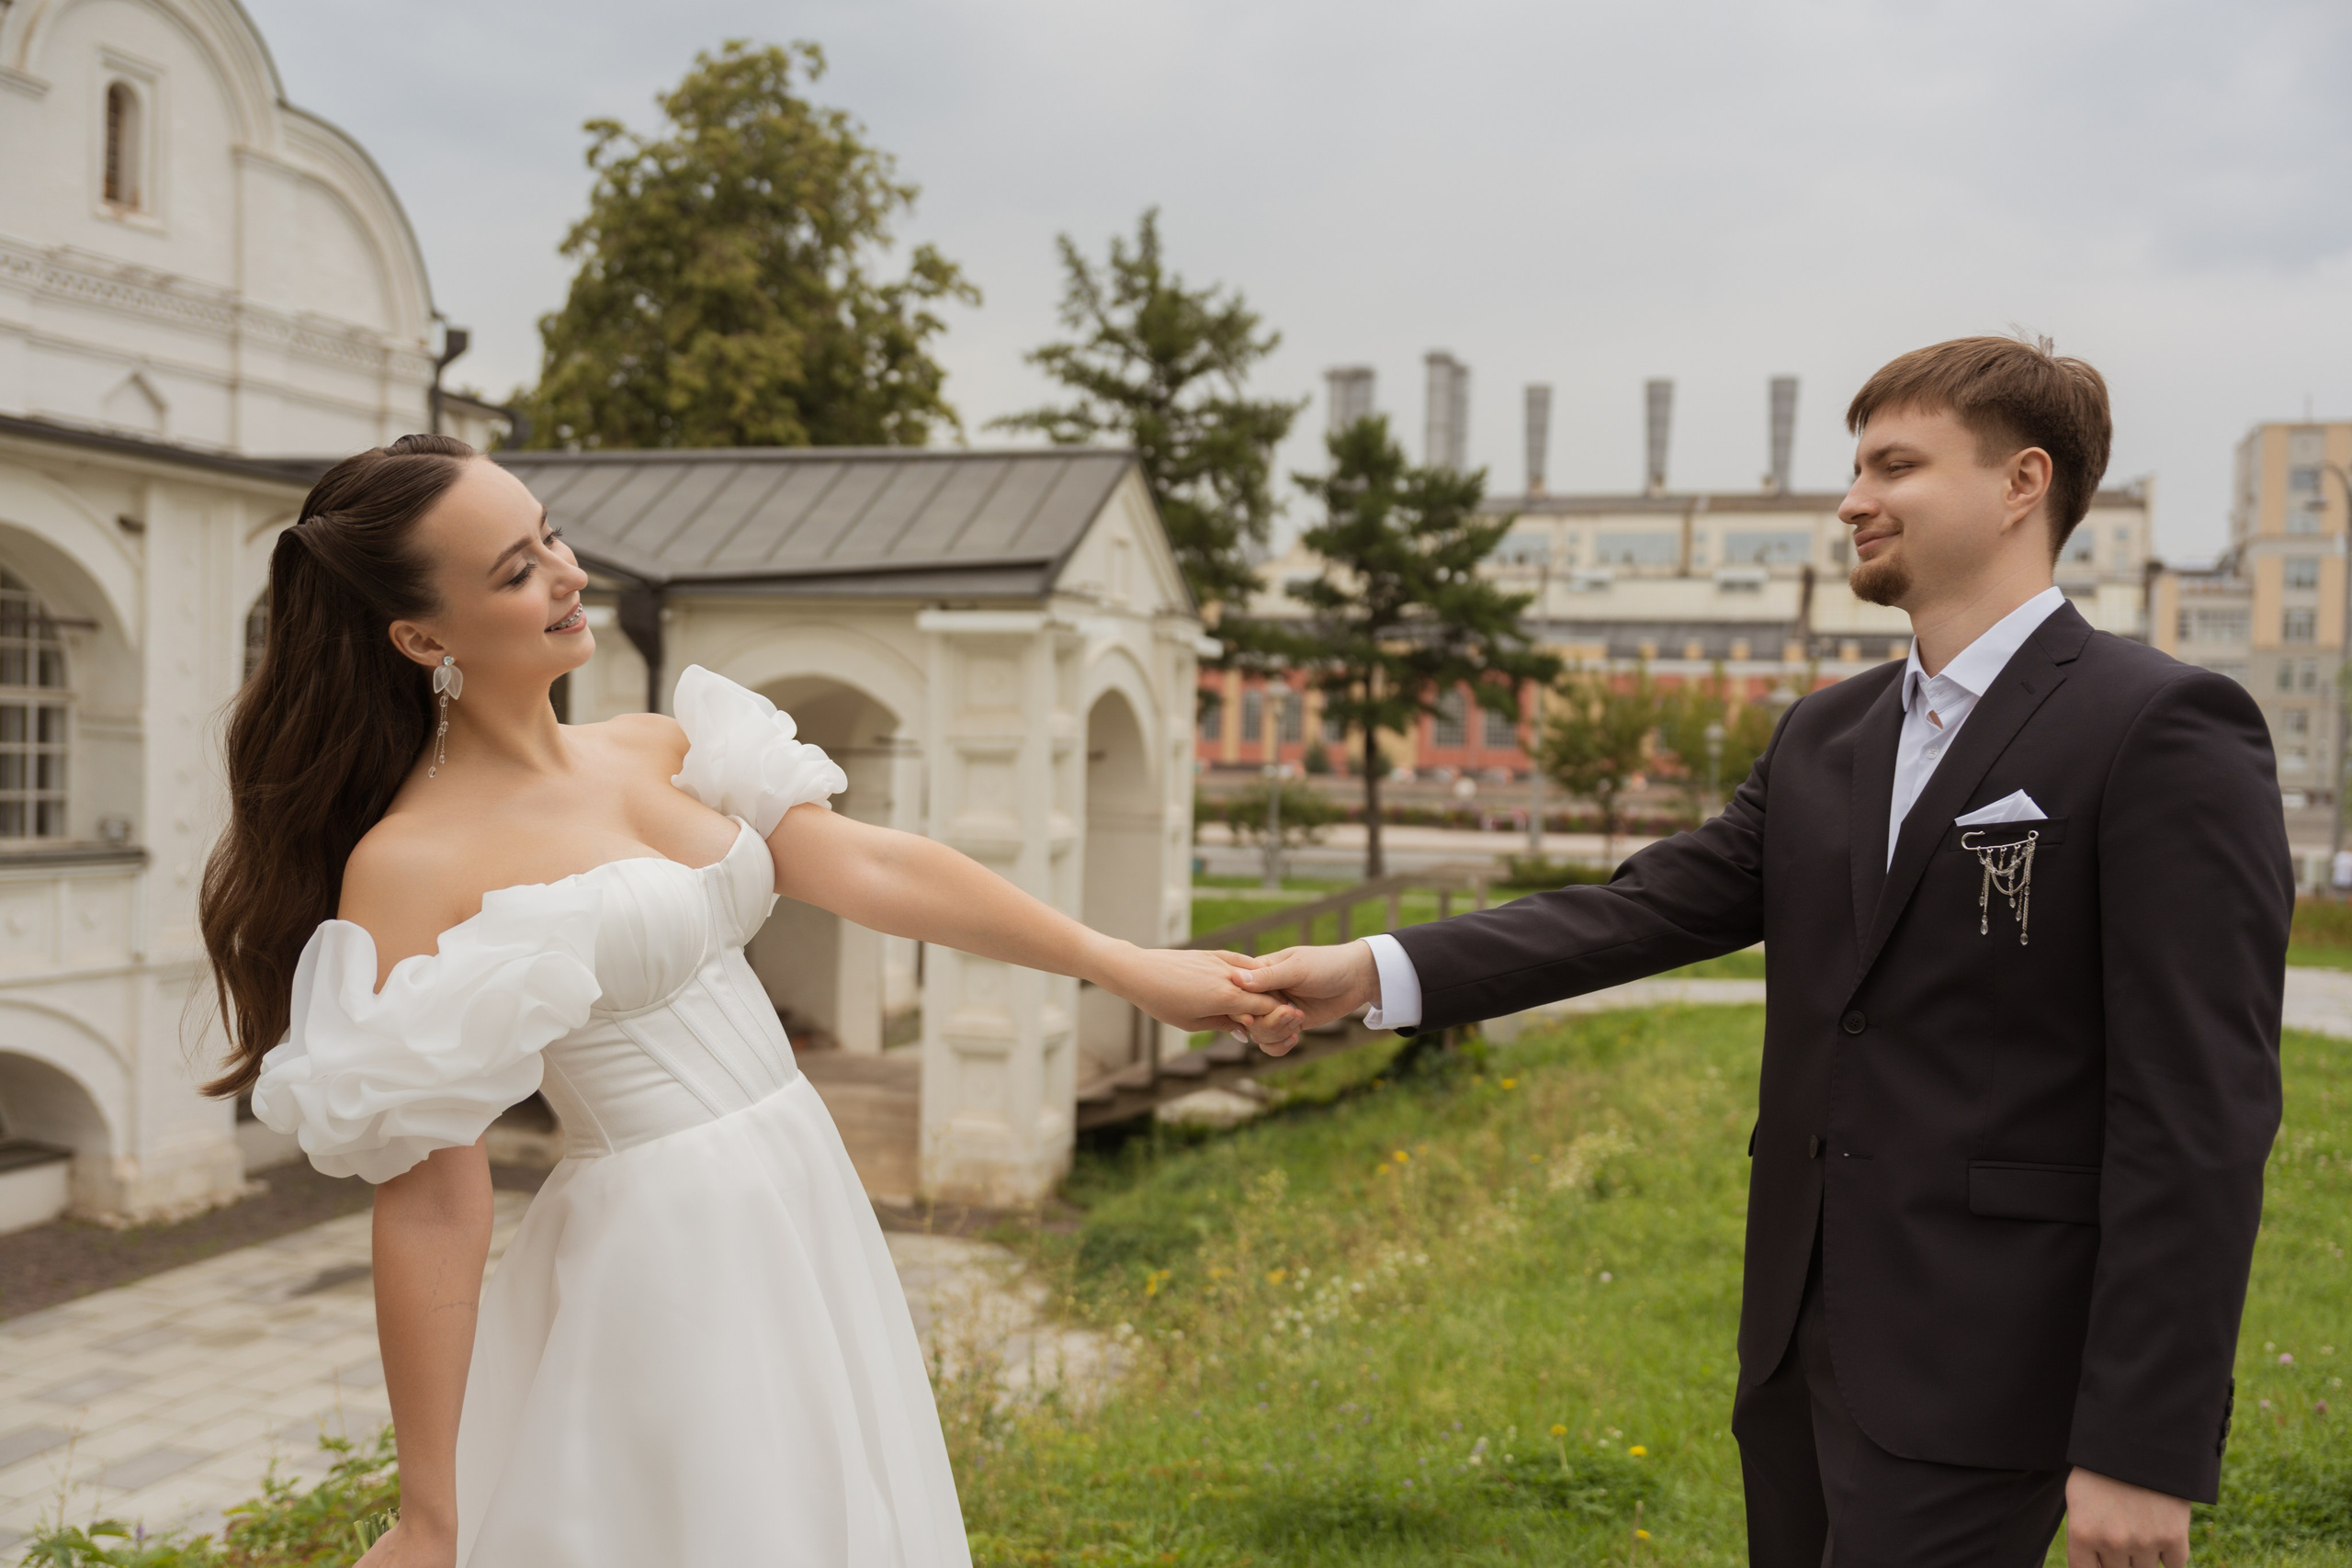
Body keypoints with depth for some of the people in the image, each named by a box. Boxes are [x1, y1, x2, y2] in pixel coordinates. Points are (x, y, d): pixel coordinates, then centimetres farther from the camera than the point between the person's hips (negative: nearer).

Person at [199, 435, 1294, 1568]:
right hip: (661, 1270, -7)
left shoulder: (654, 749, 5)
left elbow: (875, 871, 3)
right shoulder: (404, 867, -15)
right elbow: (429, 1208, -15)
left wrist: (1127, 968, 2)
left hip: (810, 1220, 7)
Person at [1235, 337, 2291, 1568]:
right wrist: (1378, 973, -10)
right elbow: (1649, 908, 2)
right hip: (1803, 1334, 7)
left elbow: (2201, 1111, -16)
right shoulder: (1822, 738, 10)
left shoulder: (2166, 732, -12)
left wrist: (2146, 1447, -18)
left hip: (1979, 1371, -7)